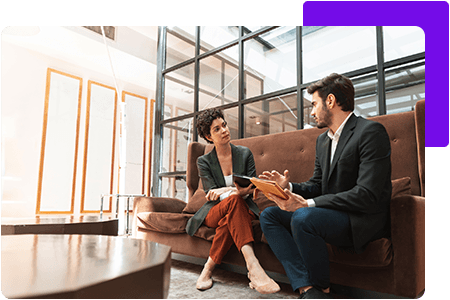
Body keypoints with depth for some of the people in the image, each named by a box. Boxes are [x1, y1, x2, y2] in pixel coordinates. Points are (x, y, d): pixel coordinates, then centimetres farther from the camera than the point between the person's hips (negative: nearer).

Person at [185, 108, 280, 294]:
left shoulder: (245, 153, 5)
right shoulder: (204, 162, 1)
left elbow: (252, 188, 0)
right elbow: (211, 194, -8)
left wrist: (224, 191, -20)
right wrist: (236, 191, -29)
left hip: (242, 209, 1)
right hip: (214, 212, -1)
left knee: (228, 220, -37)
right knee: (234, 200, -37)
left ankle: (209, 268, -24)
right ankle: (252, 266, -47)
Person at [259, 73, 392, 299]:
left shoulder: (371, 132, -13)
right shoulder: (322, 140, 15)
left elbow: (368, 194, -22)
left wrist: (307, 203, -25)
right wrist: (288, 186, -6)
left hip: (364, 219, -8)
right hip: (330, 213, 9)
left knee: (303, 217, -34)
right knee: (269, 215, -4)